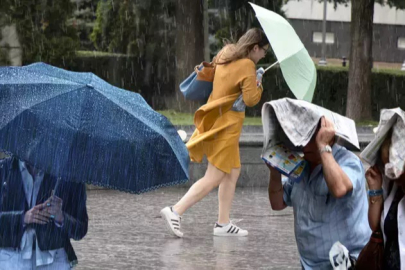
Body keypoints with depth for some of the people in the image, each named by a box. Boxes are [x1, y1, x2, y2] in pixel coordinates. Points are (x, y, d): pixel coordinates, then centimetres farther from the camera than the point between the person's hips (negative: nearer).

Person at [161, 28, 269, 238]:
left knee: (233, 172, 15)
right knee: (213, 178, -7)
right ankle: (175, 211, -12)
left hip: (216, 120, 10)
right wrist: (258, 83, -3)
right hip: (226, 126, -10)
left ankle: (223, 224, 16)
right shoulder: (247, 66, -15)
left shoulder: (225, 56, 10)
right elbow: (251, 99, -21)